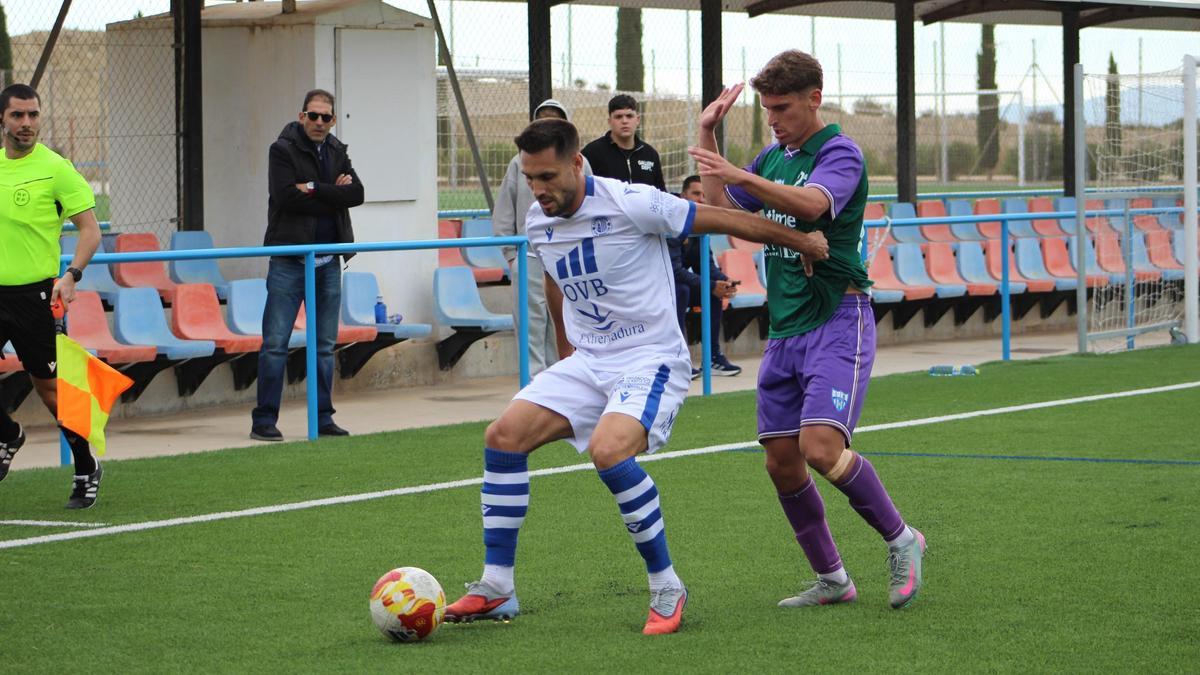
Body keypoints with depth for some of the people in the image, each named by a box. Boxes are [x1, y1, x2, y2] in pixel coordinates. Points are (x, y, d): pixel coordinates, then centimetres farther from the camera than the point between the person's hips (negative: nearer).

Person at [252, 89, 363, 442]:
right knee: (275, 342, -7)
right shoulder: (283, 150, -4)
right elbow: (286, 196, -18)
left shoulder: (337, 152, 13)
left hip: (328, 263, 5)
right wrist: (333, 194, -10)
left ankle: (323, 418, 15)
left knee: (325, 344, 8)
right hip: (289, 262, -5)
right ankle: (264, 420, -3)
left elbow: (356, 193, -2)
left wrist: (314, 188, -13)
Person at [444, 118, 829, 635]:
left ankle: (666, 587, -15)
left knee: (607, 451, -32)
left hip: (651, 358, -7)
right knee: (503, 437, -9)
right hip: (586, 361, 7)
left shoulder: (630, 205, -18)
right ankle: (496, 590, 0)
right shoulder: (538, 223, 3)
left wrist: (802, 241, -1)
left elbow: (723, 220, -9)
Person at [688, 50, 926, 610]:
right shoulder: (773, 157, 15)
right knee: (781, 462, 4)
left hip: (836, 320, -8)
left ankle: (900, 540, 0)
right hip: (784, 328, 8)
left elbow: (812, 204, -30)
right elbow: (721, 207, 23)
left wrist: (739, 176, -44)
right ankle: (831, 580, 17)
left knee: (820, 447, -21)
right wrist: (707, 135, 14)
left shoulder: (840, 153, -10)